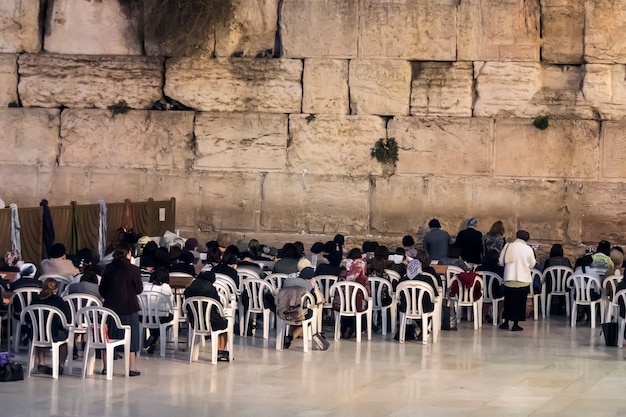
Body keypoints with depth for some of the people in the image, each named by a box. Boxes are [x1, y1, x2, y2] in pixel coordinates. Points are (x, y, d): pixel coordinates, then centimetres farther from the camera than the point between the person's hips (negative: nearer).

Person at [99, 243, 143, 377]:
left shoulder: (108, 269, -1)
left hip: (110, 306, 3)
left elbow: (102, 289, 4)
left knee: (108, 337, 12)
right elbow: (139, 289, -5)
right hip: (129, 307, -3)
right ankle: (131, 368, 5)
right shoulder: (133, 270, -12)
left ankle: (106, 367, 13)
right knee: (131, 336, 5)